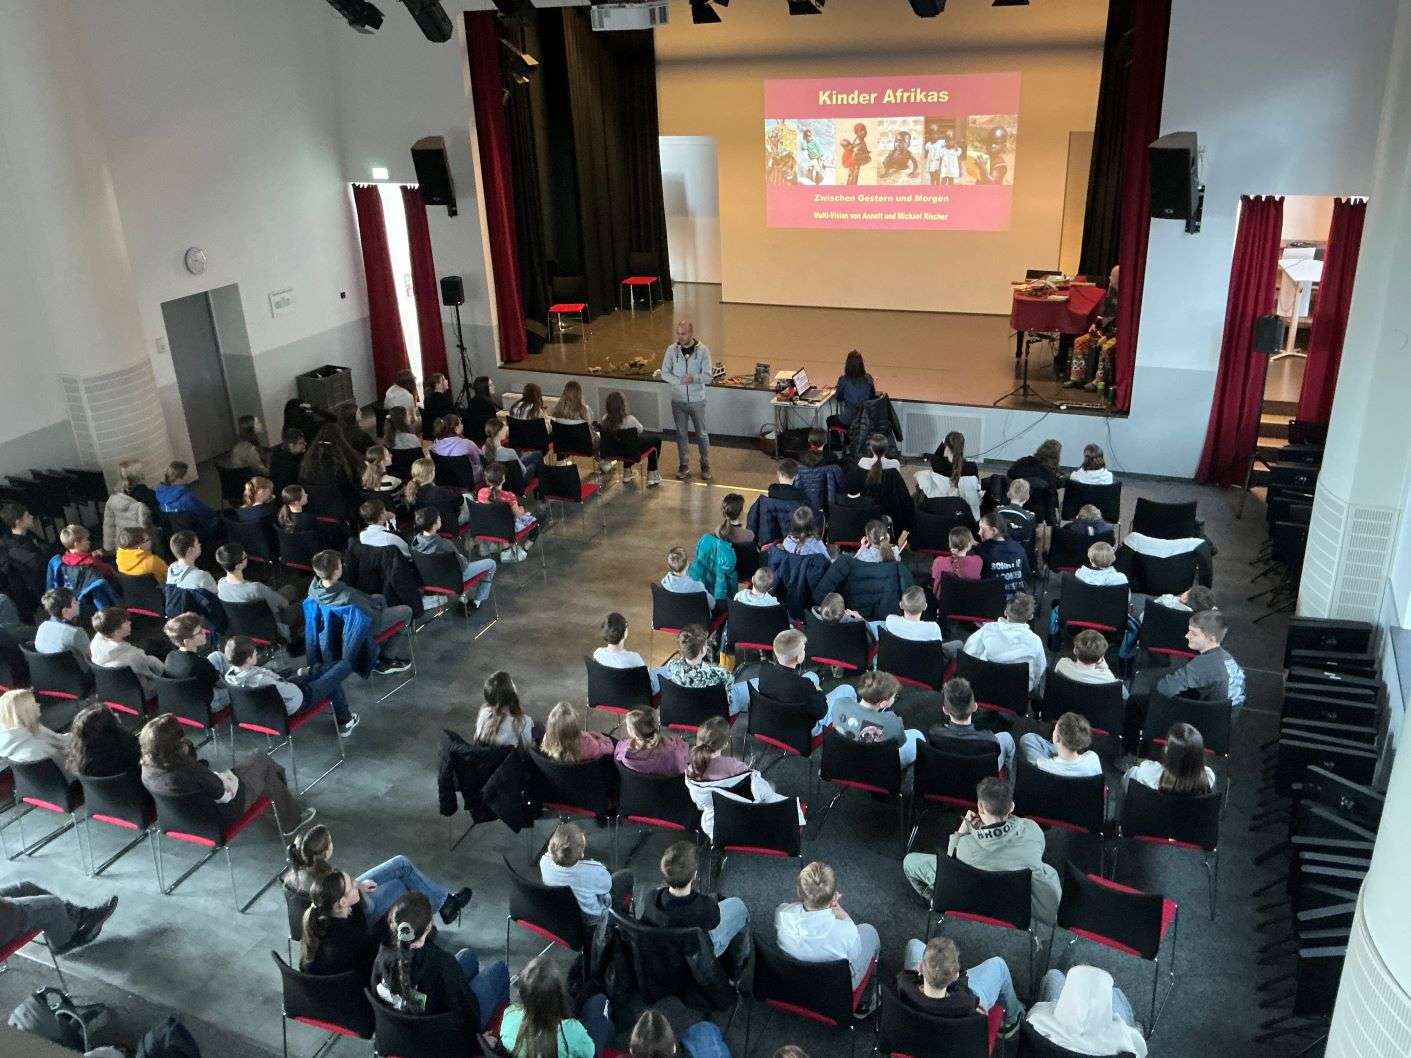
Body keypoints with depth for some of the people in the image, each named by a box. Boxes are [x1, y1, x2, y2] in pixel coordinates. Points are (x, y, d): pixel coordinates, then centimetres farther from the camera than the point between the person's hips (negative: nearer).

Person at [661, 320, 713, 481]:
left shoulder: (703, 350, -10)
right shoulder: (672, 349, -5)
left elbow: (708, 377, -13)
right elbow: (665, 373, -3)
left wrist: (693, 378, -33)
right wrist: (681, 381, -19)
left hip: (697, 400, -2)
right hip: (678, 400, 2)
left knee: (701, 434, 8)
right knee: (681, 434, 11)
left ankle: (705, 465, 22)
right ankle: (684, 466, 22)